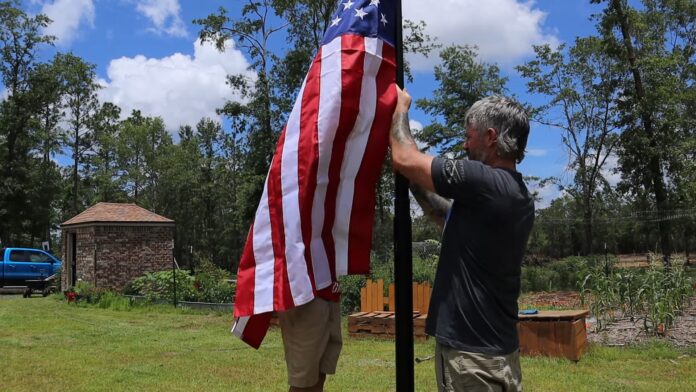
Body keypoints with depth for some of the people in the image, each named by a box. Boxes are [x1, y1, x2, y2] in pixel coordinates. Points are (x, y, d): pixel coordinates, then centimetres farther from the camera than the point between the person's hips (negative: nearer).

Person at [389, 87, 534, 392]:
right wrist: (414, 182, 18)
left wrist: (400, 107, 4)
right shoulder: (518, 195, 8)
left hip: (471, 351, -8)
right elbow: (450, 215, 21)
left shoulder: (485, 182, -19)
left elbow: (403, 159, -13)